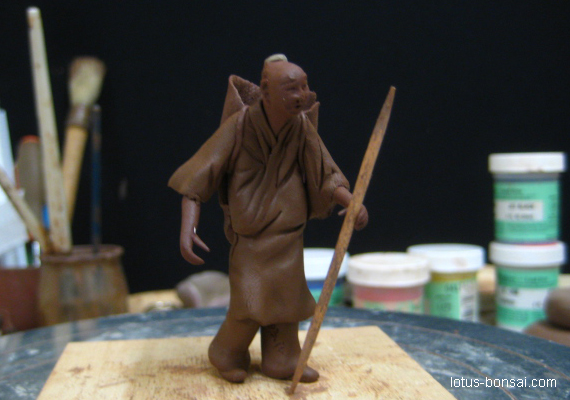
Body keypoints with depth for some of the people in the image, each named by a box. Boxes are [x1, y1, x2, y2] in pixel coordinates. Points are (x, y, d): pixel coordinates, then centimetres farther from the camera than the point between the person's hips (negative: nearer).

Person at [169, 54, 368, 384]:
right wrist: (187, 227, -33)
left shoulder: (302, 126, -13)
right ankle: (226, 354, 24)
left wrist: (352, 202, -23)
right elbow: (198, 175, -23)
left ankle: (281, 361, 31)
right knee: (251, 302, -5)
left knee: (287, 295, 11)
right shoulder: (239, 125, -22)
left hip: (288, 229, 4)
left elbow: (326, 175, -6)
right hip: (251, 230, -4)